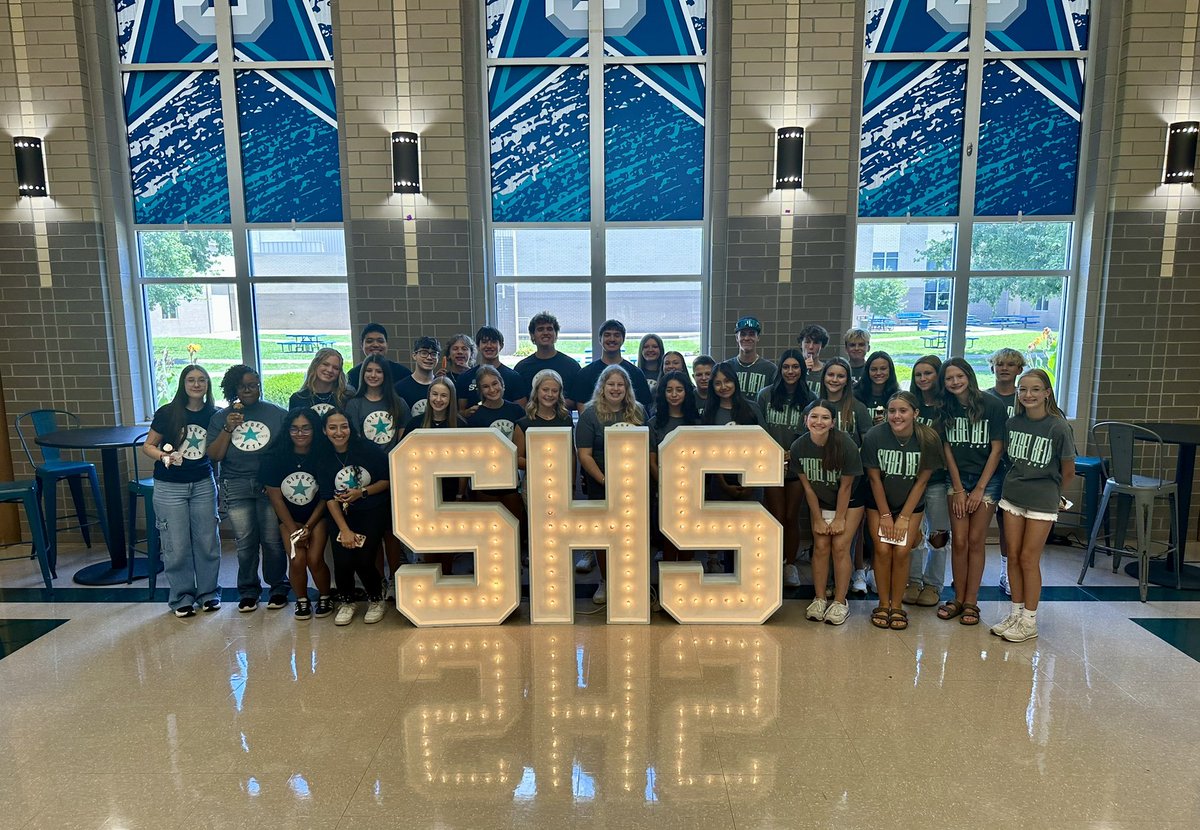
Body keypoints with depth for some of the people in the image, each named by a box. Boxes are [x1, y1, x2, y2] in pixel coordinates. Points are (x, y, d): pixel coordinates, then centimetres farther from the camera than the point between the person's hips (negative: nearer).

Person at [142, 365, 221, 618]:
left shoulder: (213, 415, 1)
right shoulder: (167, 413, -7)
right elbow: (147, 446, -2)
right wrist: (163, 455, -17)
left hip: (203, 484, 2)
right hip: (170, 487, -2)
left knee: (207, 541, 6)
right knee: (177, 546, 1)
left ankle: (208, 592, 22)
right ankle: (181, 597, 17)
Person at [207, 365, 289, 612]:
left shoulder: (277, 414, 5)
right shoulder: (221, 417, 10)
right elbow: (214, 455, 3)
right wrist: (228, 429, -9)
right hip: (236, 487, 1)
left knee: (273, 541, 0)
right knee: (245, 543, 2)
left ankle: (278, 587, 17)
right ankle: (248, 591, 19)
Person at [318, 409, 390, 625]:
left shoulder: (367, 449, -10)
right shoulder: (324, 460, -2)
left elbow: (388, 480, -4)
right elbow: (329, 499, -5)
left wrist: (362, 492, -17)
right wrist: (344, 530, -13)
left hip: (373, 512, -2)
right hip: (342, 515, 2)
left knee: (364, 560, -17)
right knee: (343, 561, -16)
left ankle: (376, 600, 13)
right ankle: (346, 602, 15)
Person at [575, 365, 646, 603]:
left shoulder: (638, 412, 6)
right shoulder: (591, 414, -4)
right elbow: (584, 454, -9)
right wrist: (604, 481, -16)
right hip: (601, 487, -2)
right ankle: (605, 581, 22)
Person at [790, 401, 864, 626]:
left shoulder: (846, 445, -28)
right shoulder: (798, 446, -19)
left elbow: (846, 486, -18)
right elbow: (807, 485, -9)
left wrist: (839, 519, -13)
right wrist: (818, 519, -6)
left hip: (849, 502, -3)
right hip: (820, 502, 3)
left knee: (840, 547, -8)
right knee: (821, 546, -1)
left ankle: (840, 602, 3)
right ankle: (819, 599, 11)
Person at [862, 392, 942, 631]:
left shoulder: (929, 439, -17)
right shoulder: (875, 436, -19)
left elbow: (921, 481, -11)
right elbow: (874, 478, -12)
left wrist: (904, 517, -10)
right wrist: (885, 515, -9)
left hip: (911, 505, 0)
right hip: (879, 503, 0)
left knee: (901, 553, -8)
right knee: (882, 550, -8)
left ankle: (897, 607, 7)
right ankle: (883, 605, 8)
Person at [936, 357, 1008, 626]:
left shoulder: (992, 405, -10)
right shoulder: (946, 408, 1)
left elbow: (996, 449, -8)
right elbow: (947, 449, 3)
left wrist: (979, 489, -8)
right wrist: (958, 489, -2)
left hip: (986, 480, -3)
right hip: (957, 479, 3)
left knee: (975, 541, 0)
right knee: (959, 541, 1)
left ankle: (971, 602, 9)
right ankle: (958, 599, 12)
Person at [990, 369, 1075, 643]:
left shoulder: (1058, 427, -13)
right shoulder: (1013, 423, 0)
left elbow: (1068, 471, -3)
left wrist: (1051, 493, 9)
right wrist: (1017, 484, 8)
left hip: (1042, 501, -4)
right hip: (1012, 494, 4)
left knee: (1029, 558, 0)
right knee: (1013, 555, 8)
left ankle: (1030, 621, 13)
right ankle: (1016, 612, 21)